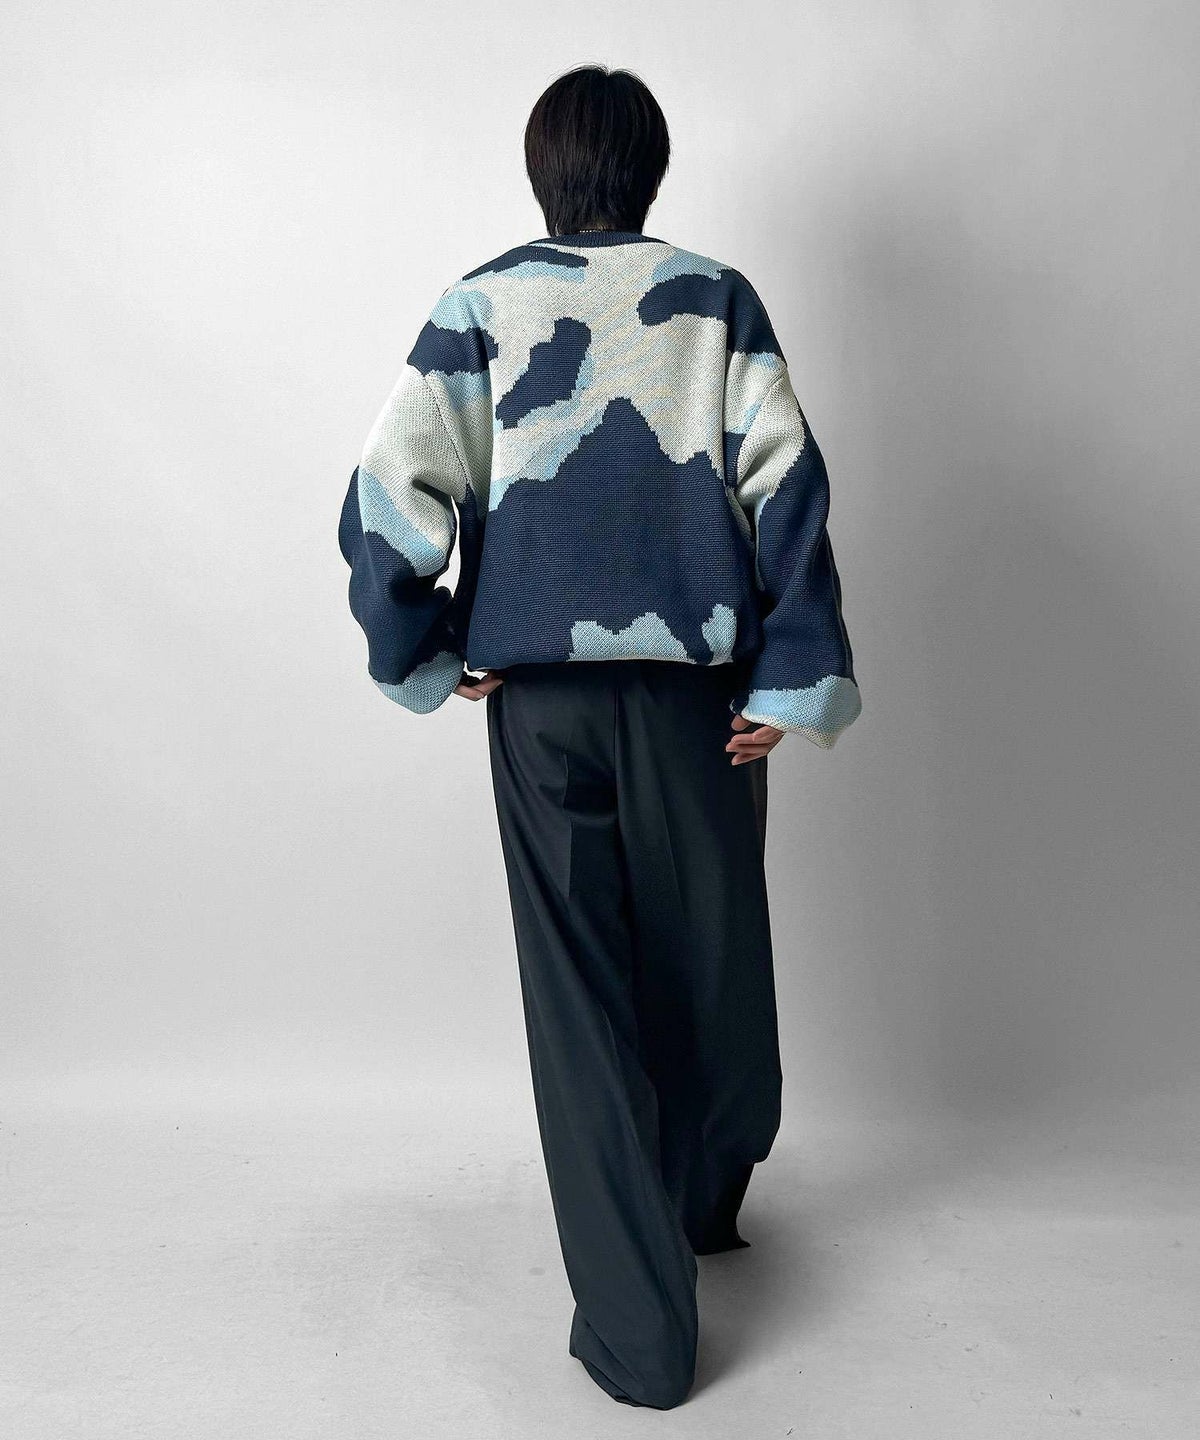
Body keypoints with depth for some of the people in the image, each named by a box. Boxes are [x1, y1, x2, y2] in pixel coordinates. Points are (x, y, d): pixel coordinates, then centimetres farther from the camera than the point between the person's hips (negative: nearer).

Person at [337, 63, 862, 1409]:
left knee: (581, 993, 6)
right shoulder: (717, 299, 3)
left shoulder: (480, 307, 2)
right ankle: (707, 1205, 42)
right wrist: (794, 680, -5)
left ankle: (640, 1332, 11)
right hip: (696, 687, 1)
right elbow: (788, 489, -7)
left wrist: (429, 660, 3)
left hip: (541, 698, -1)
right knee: (711, 956, 19)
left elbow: (388, 498, -8)